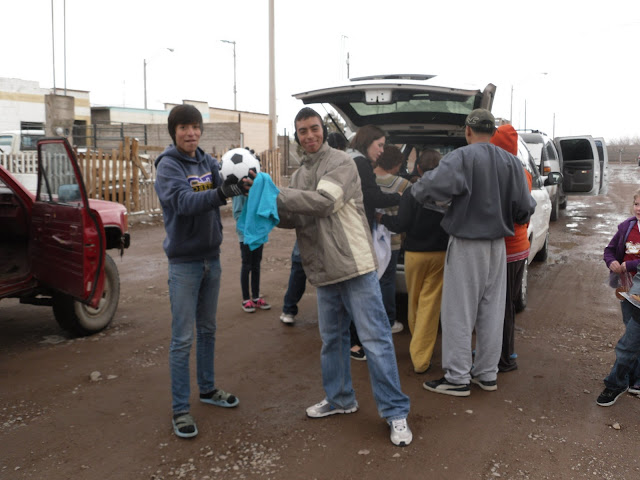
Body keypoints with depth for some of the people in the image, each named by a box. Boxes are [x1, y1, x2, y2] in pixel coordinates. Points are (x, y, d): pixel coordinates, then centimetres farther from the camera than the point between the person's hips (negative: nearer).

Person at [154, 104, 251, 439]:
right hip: (184, 261, -6)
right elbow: (183, 202, -29)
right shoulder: (168, 165, -12)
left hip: (211, 257, 6)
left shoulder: (207, 162, 5)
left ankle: (207, 389, 34)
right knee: (183, 338, -2)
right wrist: (221, 193, -46)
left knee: (207, 329, 18)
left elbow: (223, 187, -10)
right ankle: (180, 409, 9)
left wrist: (242, 184, -32)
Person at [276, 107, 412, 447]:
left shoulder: (340, 163, -6)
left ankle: (395, 412, 4)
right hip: (325, 271, 7)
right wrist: (274, 209, -13)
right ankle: (339, 399, 34)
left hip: (355, 265, -7)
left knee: (375, 339, -5)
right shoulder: (300, 174, 16)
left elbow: (323, 201, -22)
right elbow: (294, 219, 8)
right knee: (331, 338, 17)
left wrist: (277, 195, -19)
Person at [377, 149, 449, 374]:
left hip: (415, 254, -1)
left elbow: (401, 224, -13)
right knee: (430, 304, 1)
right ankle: (421, 359, -1)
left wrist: (382, 218, 3)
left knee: (414, 302, 17)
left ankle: (418, 345, 35)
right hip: (440, 254, 1)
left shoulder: (411, 193, -11)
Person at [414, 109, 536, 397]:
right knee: (491, 311, 13)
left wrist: (416, 187, -4)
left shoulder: (461, 158, -14)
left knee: (459, 313, 2)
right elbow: (524, 207, 2)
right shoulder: (511, 162, 4)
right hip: (497, 245, 6)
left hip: (466, 245, -6)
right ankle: (487, 374, 23)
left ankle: (458, 378, 7)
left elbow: (430, 189, -27)